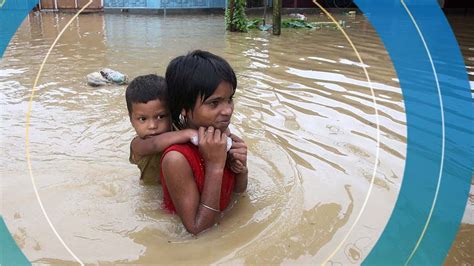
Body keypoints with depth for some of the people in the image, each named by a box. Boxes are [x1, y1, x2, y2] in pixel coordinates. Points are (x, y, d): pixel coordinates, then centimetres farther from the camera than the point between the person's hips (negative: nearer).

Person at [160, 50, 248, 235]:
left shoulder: (225, 137, -10)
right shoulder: (176, 159, -28)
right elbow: (197, 229, -24)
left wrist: (241, 169, -17)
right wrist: (215, 166, -30)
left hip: (219, 222, 5)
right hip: (185, 239, -5)